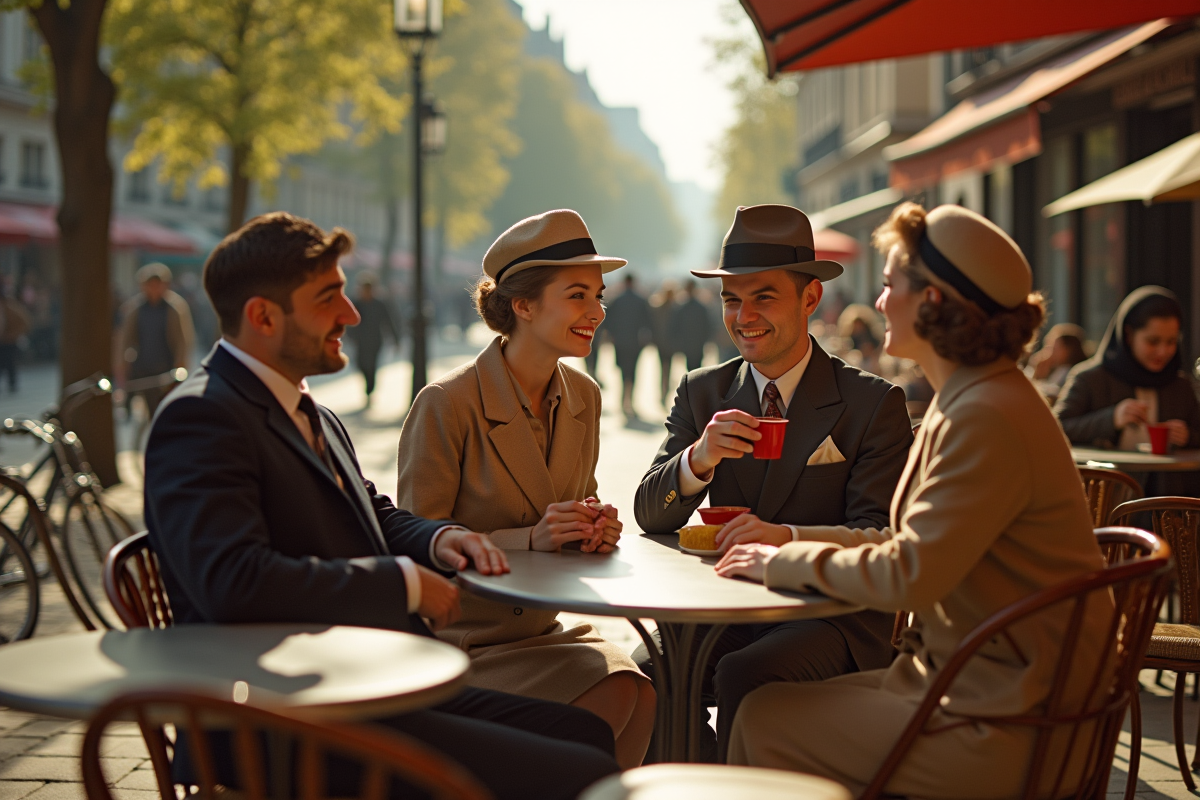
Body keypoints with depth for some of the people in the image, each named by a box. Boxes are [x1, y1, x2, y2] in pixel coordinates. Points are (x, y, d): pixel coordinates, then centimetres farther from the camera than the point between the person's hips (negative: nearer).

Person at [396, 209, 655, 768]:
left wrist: (596, 529, -6)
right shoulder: (446, 404, -14)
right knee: (612, 698, -27)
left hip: (544, 628, 6)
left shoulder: (582, 397, 7)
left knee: (639, 691, -24)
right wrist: (529, 540, -24)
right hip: (457, 640, -6)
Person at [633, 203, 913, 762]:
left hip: (833, 617, -4)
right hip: (724, 611, 4)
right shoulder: (702, 393, 11)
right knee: (641, 672, -24)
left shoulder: (873, 403, -1)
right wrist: (698, 459, -19)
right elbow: (649, 516, 3)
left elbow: (880, 538, -10)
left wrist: (789, 538, -30)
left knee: (742, 675, -33)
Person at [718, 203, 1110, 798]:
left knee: (764, 722, -8)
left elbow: (908, 576, -24)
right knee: (772, 697, 7)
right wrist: (789, 540, 10)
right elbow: (916, 544, 16)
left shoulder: (985, 420, -23)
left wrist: (785, 562, -10)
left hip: (998, 724, -10)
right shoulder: (971, 401, 12)